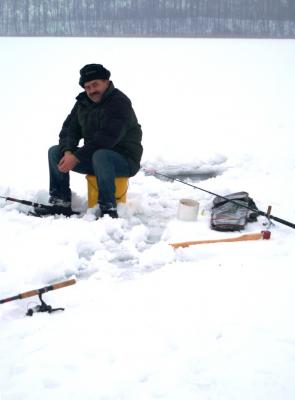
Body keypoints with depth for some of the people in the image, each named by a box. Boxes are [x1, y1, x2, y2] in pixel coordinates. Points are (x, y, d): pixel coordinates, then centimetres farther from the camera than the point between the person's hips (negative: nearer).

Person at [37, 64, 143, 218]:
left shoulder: (119, 102, -18)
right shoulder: (83, 102, 7)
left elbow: (106, 138, -28)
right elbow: (69, 129, 2)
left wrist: (77, 157, -30)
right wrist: (68, 152, -20)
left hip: (124, 159, -8)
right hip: (93, 157, 8)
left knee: (100, 156, -40)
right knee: (55, 152, -2)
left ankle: (108, 210, -33)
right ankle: (60, 202, -2)